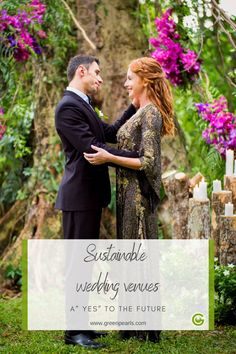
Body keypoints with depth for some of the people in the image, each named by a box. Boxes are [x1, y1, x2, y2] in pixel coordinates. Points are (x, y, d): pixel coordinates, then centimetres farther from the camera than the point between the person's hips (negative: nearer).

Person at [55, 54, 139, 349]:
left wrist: (135, 106, 13)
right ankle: (74, 331, -3)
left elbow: (111, 133, 17)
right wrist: (137, 157, -21)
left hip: (90, 195, 10)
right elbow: (91, 147, -23)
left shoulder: (83, 105, 17)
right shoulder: (68, 107, -16)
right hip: (79, 196, -10)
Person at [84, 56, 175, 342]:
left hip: (139, 194, -10)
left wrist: (109, 158, -22)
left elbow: (148, 162, -20)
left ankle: (147, 328, 5)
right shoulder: (142, 112, 14)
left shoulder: (150, 114, -14)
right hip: (129, 193, 10)